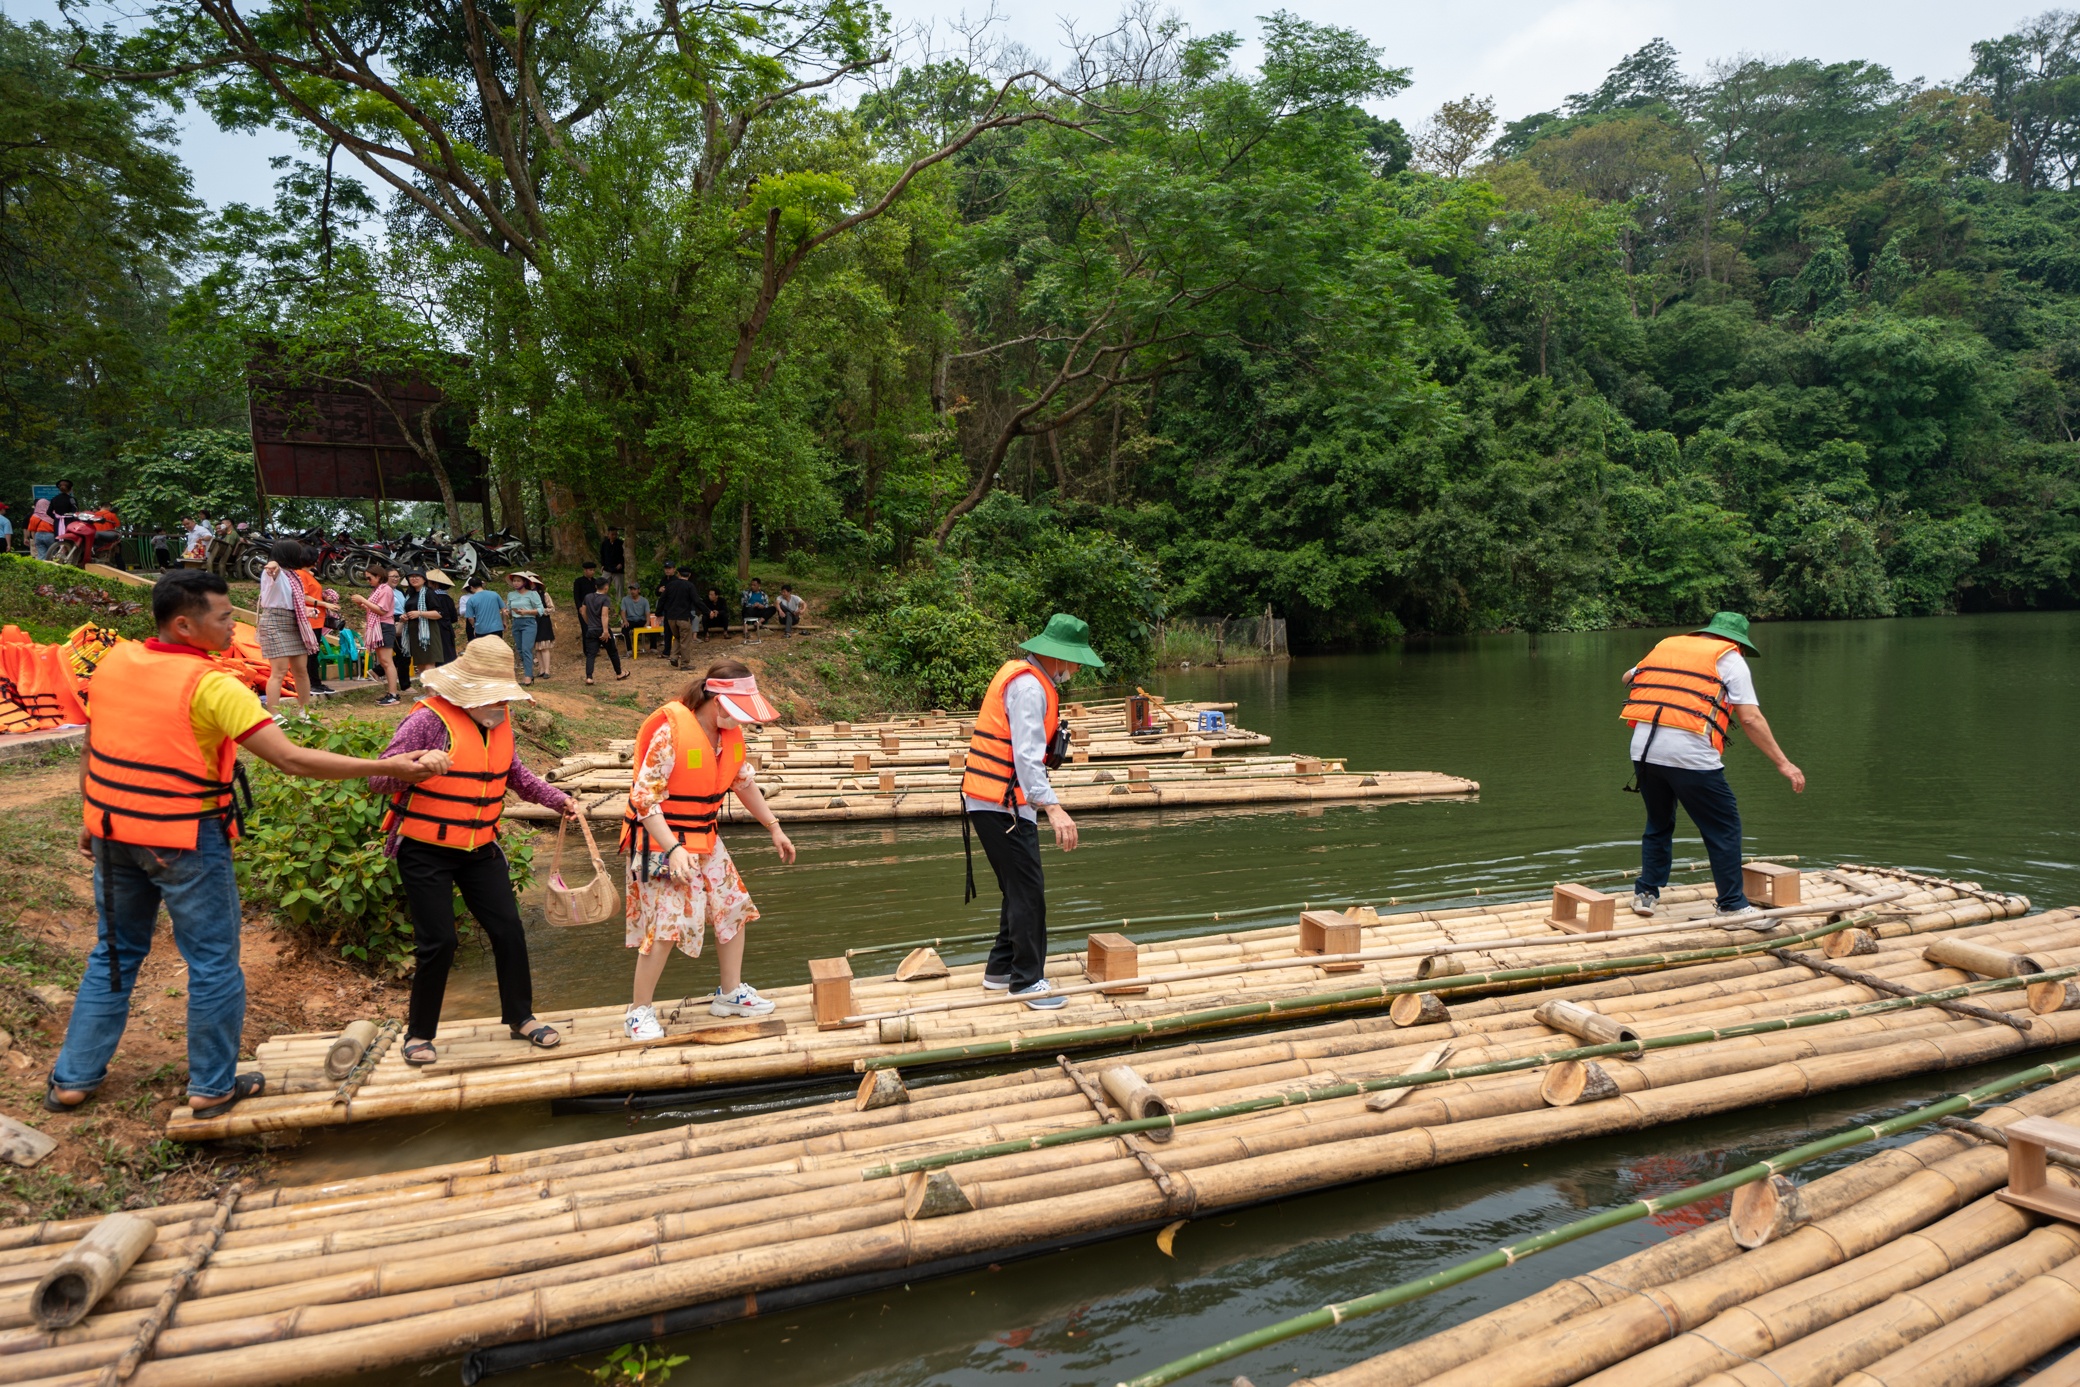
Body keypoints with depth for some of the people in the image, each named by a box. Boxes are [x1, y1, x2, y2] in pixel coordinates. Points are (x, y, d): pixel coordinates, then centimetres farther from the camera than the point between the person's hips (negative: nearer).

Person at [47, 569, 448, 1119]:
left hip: (114, 834, 7)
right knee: (213, 964, 8)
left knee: (115, 952, 24)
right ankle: (212, 1087, 20)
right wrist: (389, 767, -25)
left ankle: (72, 1078, 33)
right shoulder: (209, 685, -21)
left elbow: (91, 748, 11)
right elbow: (292, 759, -26)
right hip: (186, 842, -7)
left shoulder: (114, 661, 0)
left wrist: (91, 818, 24)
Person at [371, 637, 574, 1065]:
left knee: (508, 930, 7)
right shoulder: (430, 719, -18)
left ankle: (520, 1017, 23)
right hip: (426, 851, -6)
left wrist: (557, 799, 8)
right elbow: (379, 779, -21)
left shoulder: (500, 719, 4)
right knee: (438, 942, -3)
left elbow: (514, 773, 19)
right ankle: (419, 1034, 17)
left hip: (480, 849, 6)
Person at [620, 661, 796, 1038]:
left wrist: (774, 828, 16)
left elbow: (744, 783, 14)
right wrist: (673, 850, -33)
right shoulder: (671, 732, -25)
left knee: (734, 908, 10)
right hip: (662, 840, -8)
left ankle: (731, 993, 27)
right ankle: (640, 1011, 7)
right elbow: (644, 797, -25)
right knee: (667, 924, -11)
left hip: (705, 839, 8)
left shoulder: (731, 733, -1)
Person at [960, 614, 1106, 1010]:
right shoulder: (1029, 686, -17)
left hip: (998, 801, 11)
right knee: (1027, 891, -6)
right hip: (1001, 802, -11)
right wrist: (1054, 808, -35)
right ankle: (1027, 980, 2)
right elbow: (1027, 756, -28)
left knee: (1020, 888, 17)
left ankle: (1001, 968, 27)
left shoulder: (1026, 677, 15)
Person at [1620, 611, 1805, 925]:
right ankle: (1732, 906, 11)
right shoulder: (1729, 659, 8)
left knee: (1659, 824, 23)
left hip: (1643, 748, 5)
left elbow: (1628, 677, 36)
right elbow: (1750, 718, -1)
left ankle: (1645, 894, 24)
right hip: (1690, 754, -5)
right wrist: (1783, 764, 1)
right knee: (1724, 828, 7)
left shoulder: (1665, 646, 22)